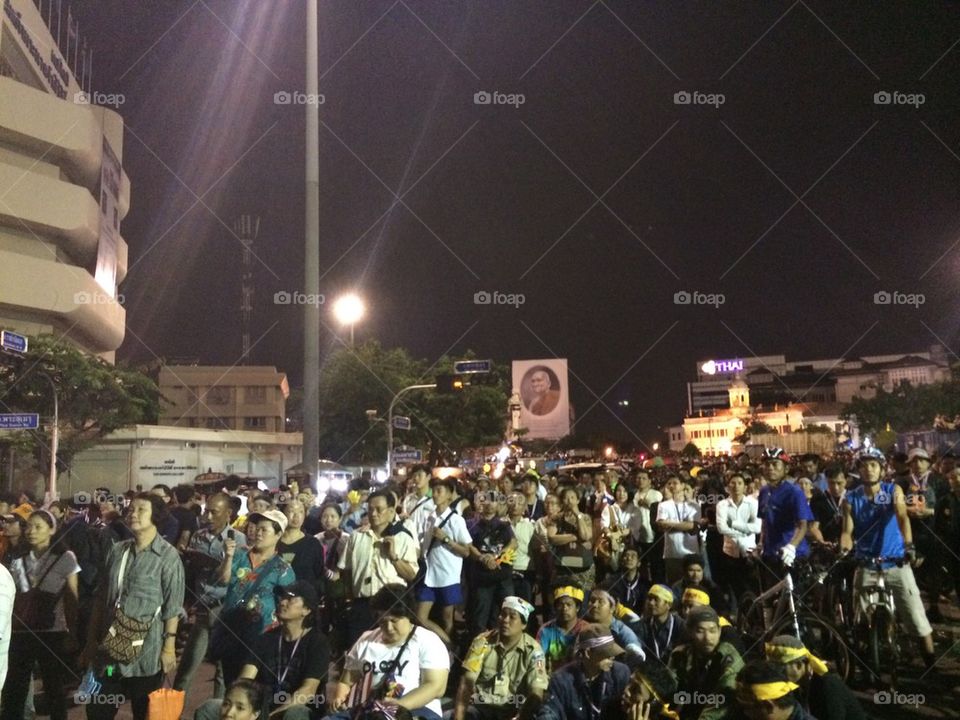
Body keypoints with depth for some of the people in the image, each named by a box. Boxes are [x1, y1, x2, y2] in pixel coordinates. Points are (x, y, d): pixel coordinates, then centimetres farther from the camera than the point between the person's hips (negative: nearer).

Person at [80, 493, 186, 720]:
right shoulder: (118, 550, 6)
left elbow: (172, 607, -9)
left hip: (146, 651, -5)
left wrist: (169, 646, -12)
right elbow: (101, 599, 12)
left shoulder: (168, 556, -8)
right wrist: (91, 641, 12)